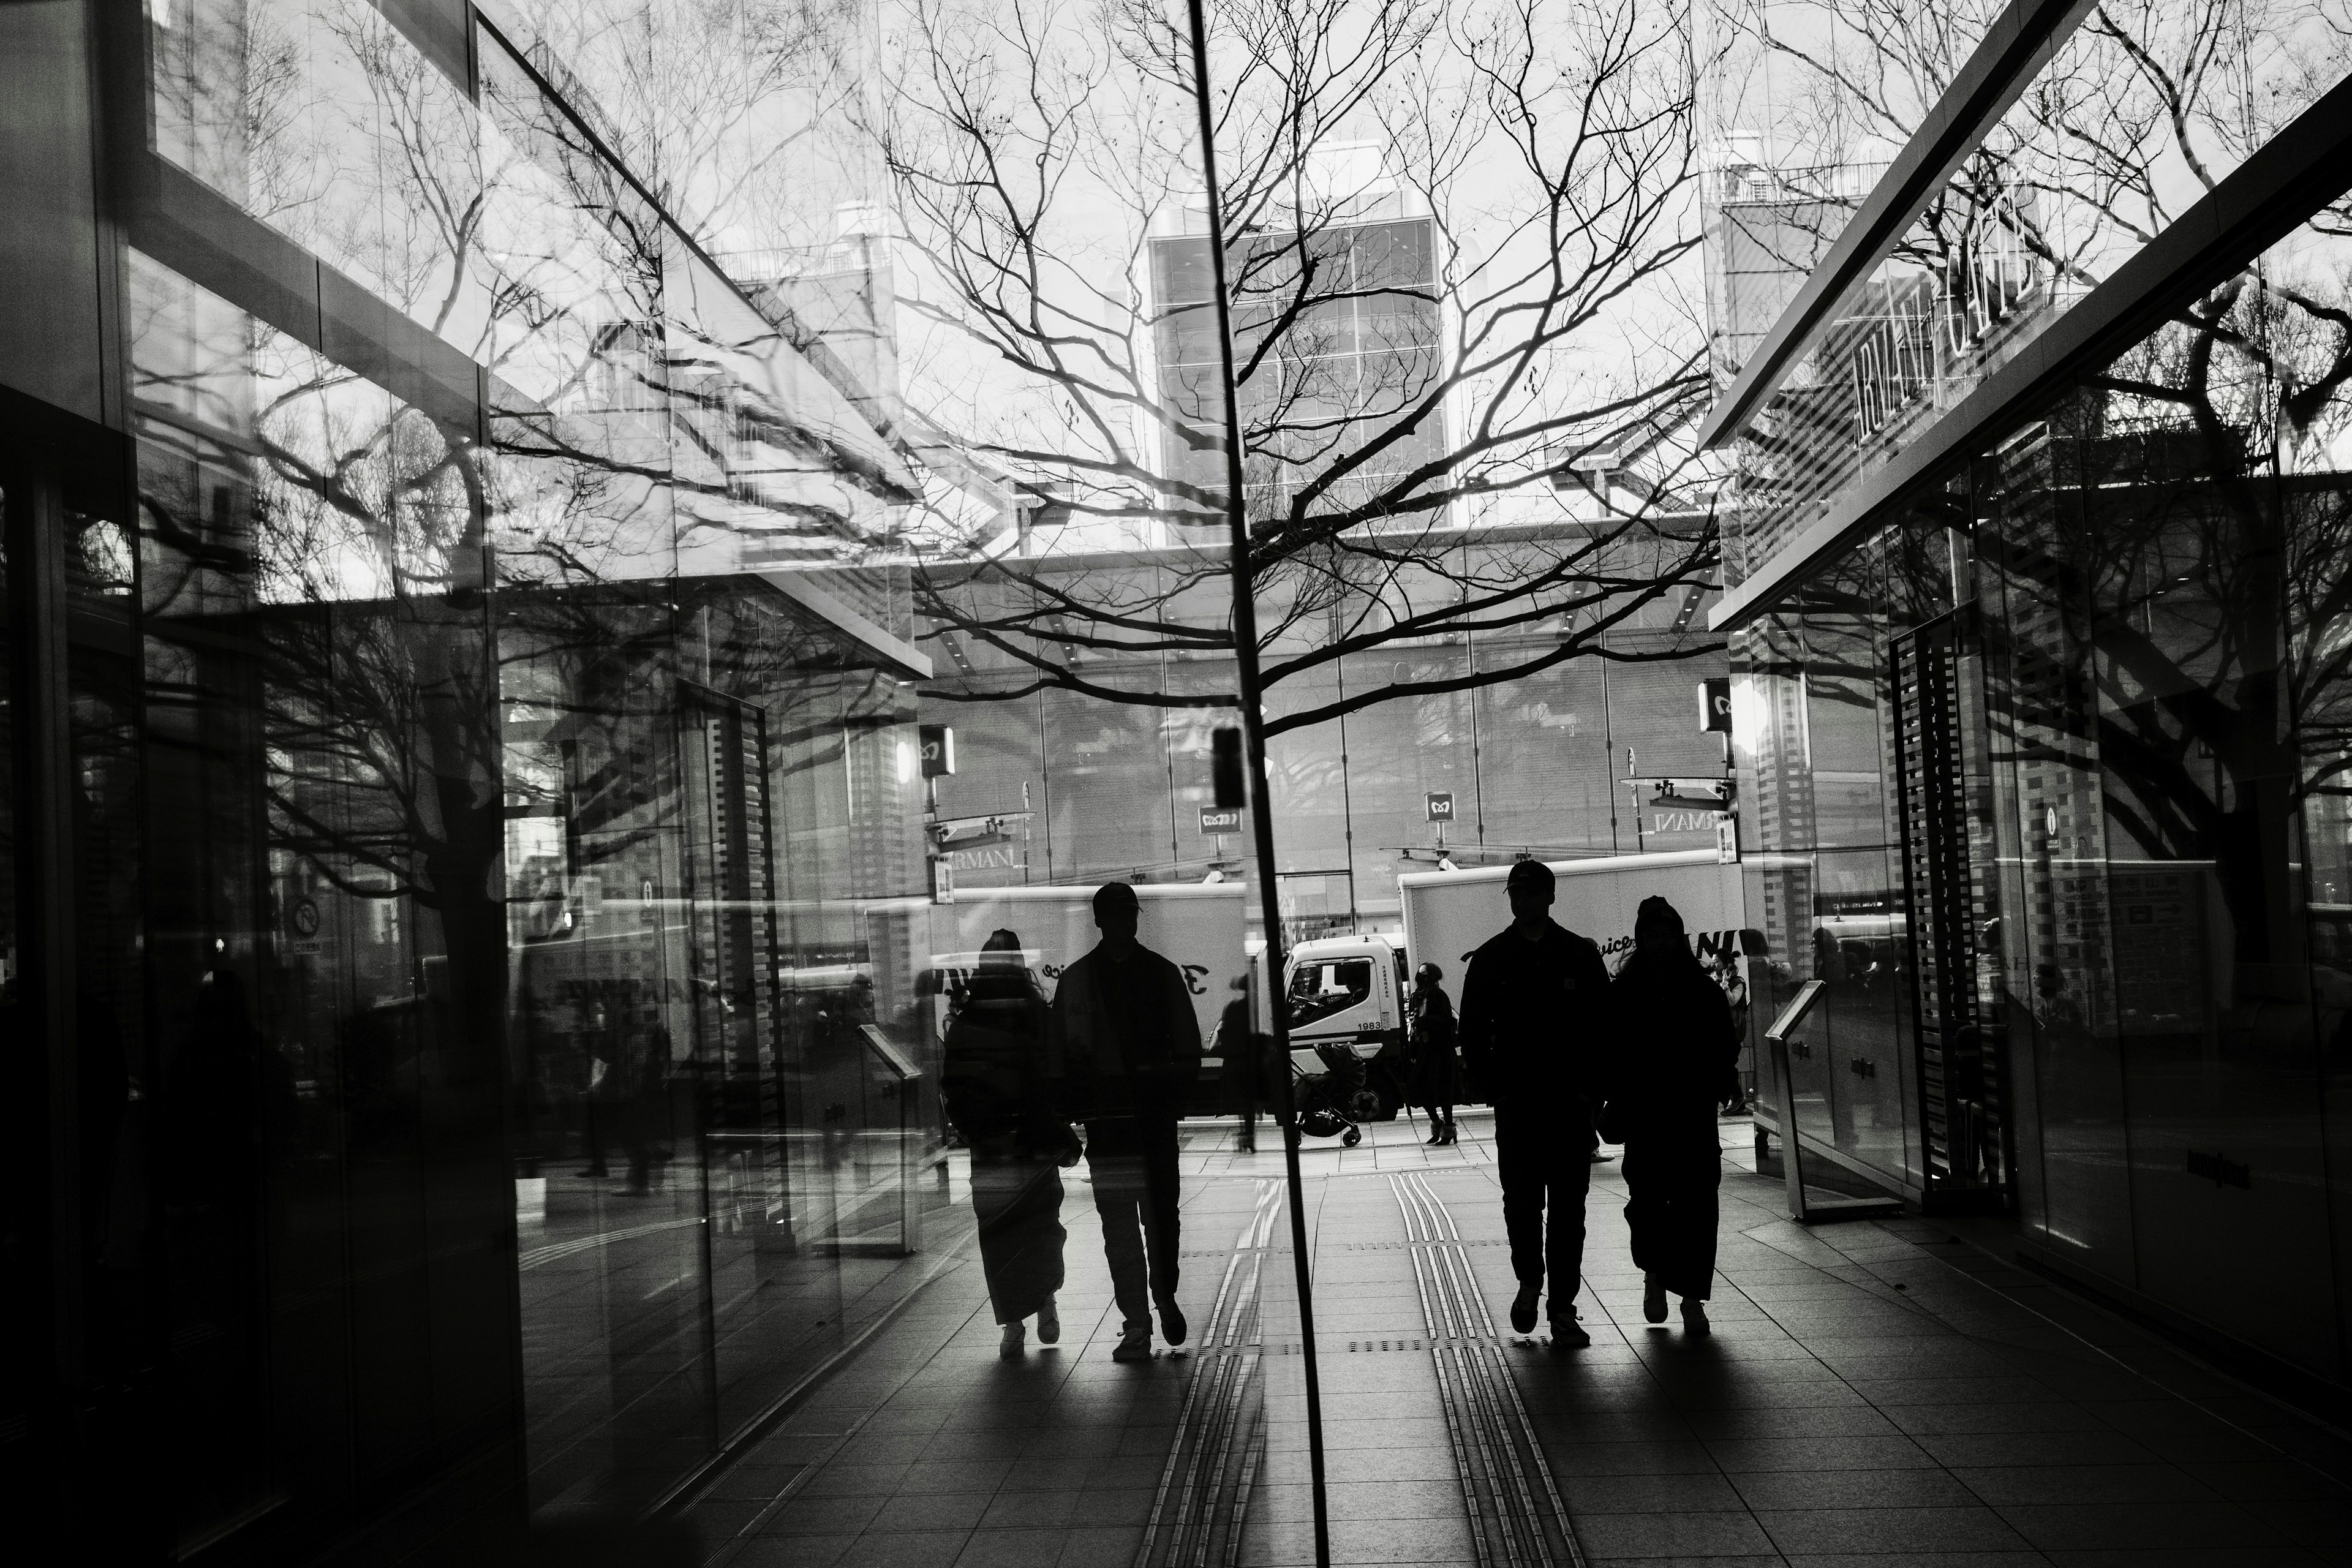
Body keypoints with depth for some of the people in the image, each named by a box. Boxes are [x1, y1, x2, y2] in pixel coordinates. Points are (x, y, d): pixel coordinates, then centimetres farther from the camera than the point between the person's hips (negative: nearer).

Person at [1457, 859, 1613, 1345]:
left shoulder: (1581, 956, 5)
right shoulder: (1491, 959, 6)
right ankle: (1529, 1282, 20)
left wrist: (1588, 1089, -2)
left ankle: (1563, 1307, 8)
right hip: (1517, 1103, 0)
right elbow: (1472, 1033, 8)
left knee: (1568, 1206, 2)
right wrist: (1495, 1089, -2)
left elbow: (1604, 1028, 7)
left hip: (1571, 1101, 0)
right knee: (1522, 1199, -5)